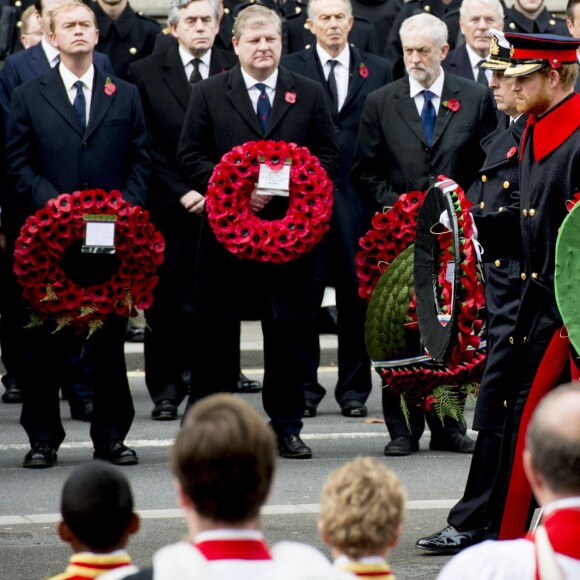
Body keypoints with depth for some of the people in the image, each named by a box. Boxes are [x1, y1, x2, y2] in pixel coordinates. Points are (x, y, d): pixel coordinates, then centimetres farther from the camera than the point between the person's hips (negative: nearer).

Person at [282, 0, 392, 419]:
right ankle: (303, 389, 9)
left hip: (359, 196, 1)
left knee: (358, 297, 3)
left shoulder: (378, 70, 10)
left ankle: (355, 391, 12)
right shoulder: (289, 69, 5)